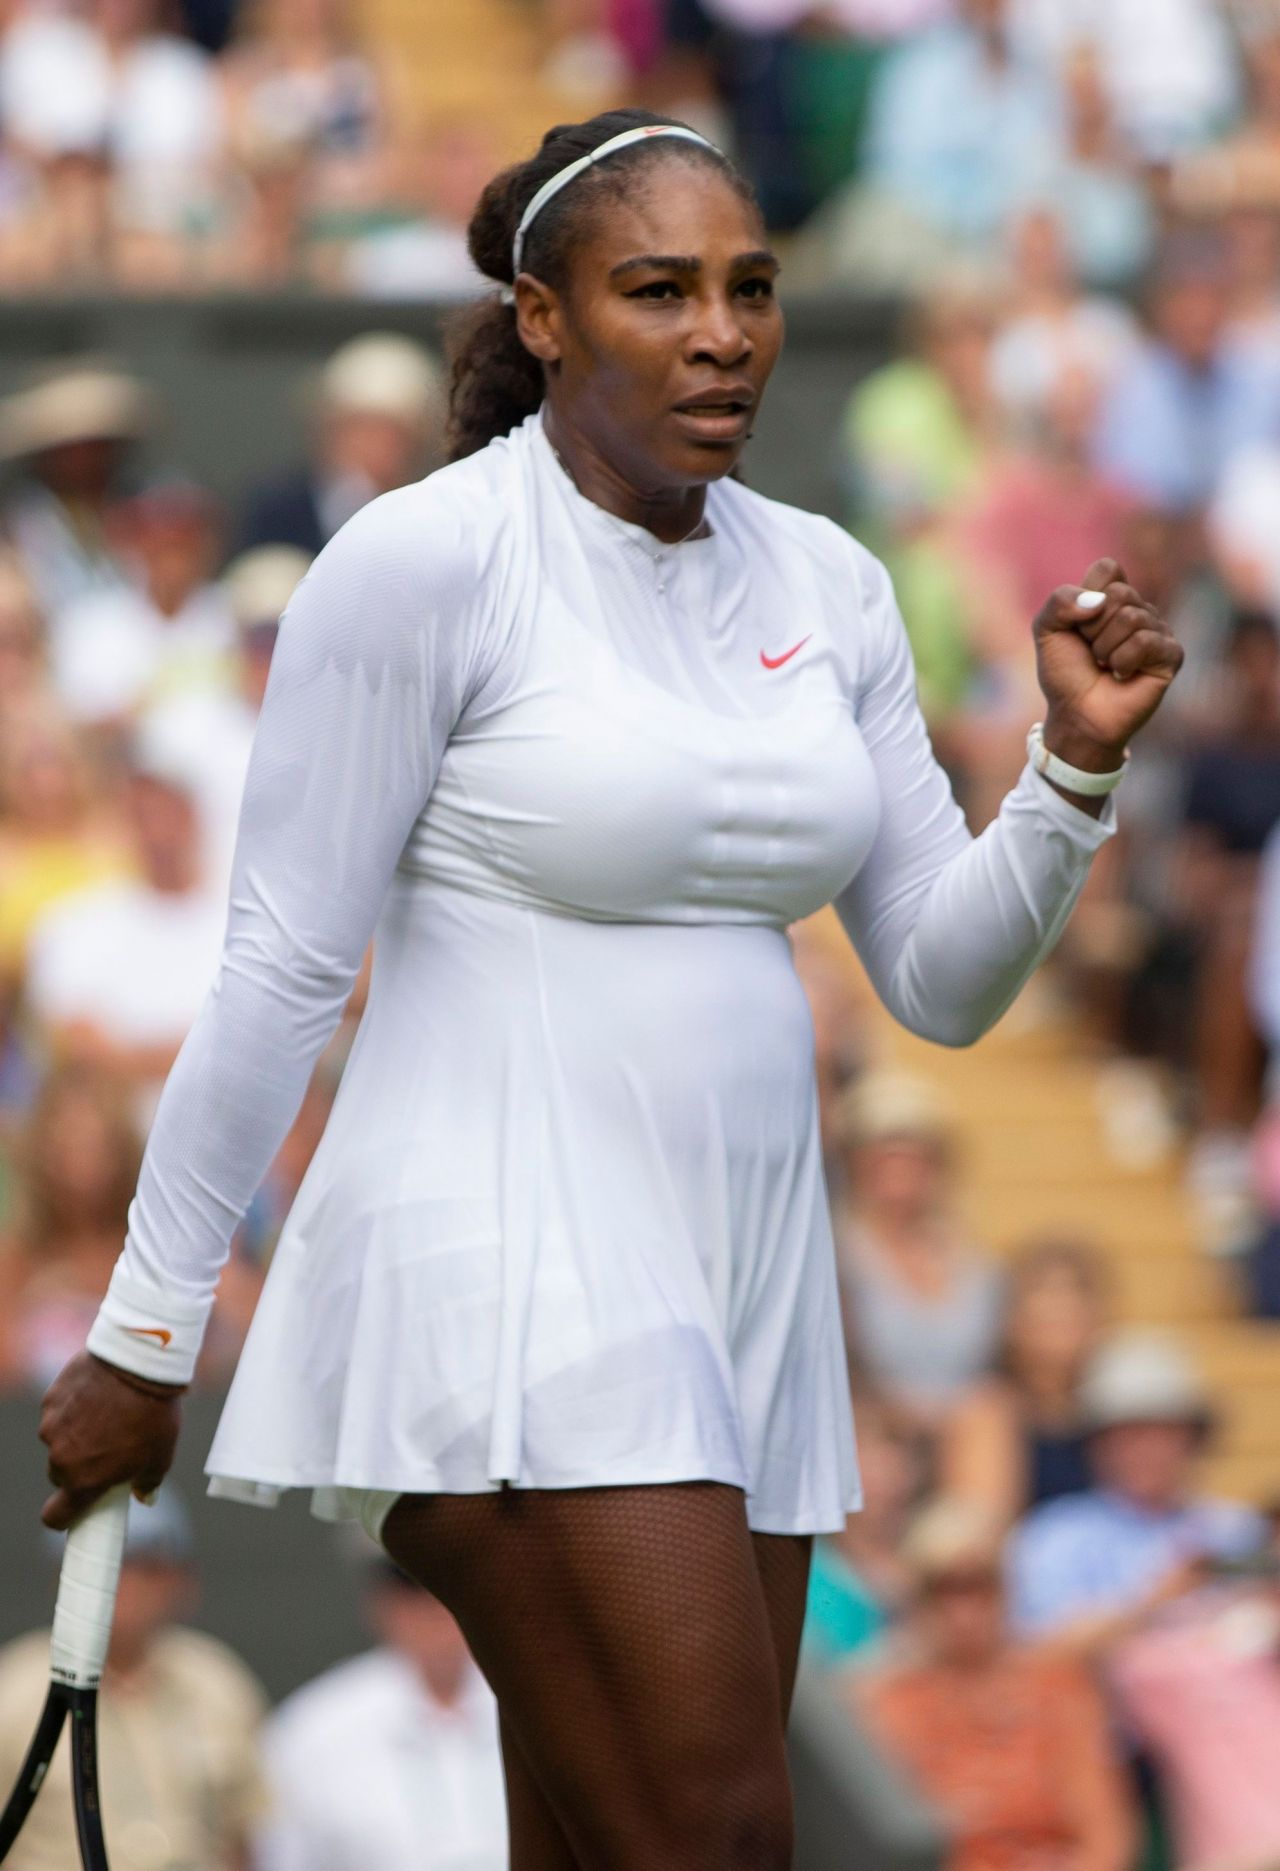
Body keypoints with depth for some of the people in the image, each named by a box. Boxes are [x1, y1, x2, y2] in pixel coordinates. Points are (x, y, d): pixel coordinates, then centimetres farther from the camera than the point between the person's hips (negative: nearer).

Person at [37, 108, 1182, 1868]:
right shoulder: (422, 561, -9)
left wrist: (1077, 762, -6)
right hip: (506, 1278, -7)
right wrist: (142, 1335, -6)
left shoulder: (828, 588, 10)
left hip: (741, 1291, 7)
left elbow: (943, 981, 11)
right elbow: (280, 970, -8)